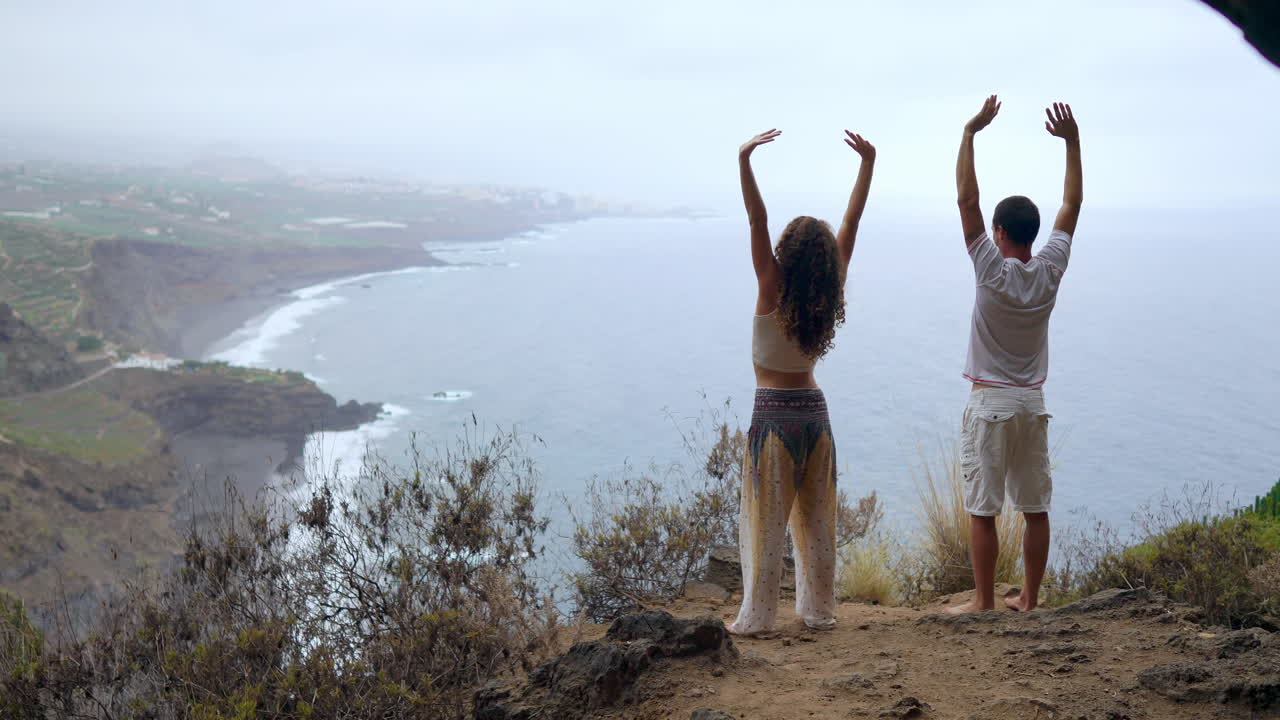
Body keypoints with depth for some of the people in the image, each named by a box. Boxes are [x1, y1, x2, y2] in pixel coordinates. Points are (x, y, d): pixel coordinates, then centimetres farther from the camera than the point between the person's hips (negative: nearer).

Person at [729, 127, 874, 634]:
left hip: (773, 412, -5)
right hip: (814, 408, 5)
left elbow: (757, 220, -21)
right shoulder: (829, 294, -2)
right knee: (816, 517, 12)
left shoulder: (773, 290, -14)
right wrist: (867, 162, 7)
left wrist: (744, 161, -22)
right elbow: (851, 221, 3)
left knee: (766, 520, 0)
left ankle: (757, 616, 5)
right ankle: (819, 610, 19)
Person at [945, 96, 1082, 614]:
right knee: (1035, 508, 9)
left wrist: (970, 133, -7)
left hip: (990, 403, -5)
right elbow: (1072, 205, 11)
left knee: (982, 510, 0)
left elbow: (967, 199, -11)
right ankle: (1029, 598, 15)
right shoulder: (1050, 271, 0)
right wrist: (1072, 141, 15)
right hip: (1033, 403, 5)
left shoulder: (993, 271, -11)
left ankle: (984, 601, 3)